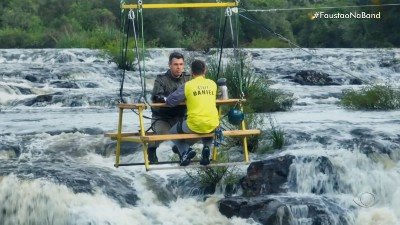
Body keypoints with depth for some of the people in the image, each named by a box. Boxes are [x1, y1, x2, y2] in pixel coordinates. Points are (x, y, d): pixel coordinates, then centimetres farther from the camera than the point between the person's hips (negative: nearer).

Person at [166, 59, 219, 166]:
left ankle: (186, 150, -3)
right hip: (213, 125, 3)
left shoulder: (187, 85, -4)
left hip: (194, 125, -3)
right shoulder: (212, 84, 7)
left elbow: (170, 101, -2)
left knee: (173, 132, 23)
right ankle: (206, 148, 10)